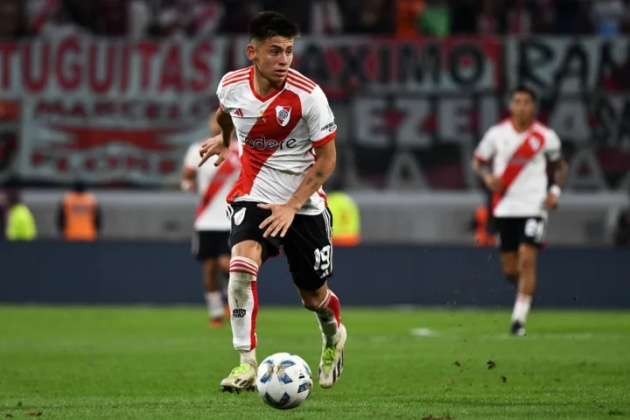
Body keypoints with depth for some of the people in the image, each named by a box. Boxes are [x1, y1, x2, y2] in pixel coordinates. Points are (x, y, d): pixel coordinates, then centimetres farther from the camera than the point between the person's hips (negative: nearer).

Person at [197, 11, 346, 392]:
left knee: (313, 294, 10)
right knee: (242, 264, -26)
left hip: (305, 203, -1)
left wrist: (291, 207, -18)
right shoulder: (232, 85, -10)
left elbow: (326, 159, -12)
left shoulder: (308, 95, -19)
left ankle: (334, 337, 46)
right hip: (254, 194, 1)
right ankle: (247, 364, -20)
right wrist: (223, 139, 32)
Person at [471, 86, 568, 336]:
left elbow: (560, 167, 14)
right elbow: (477, 162, 11)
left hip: (534, 207, -2)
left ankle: (519, 318, -12)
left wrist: (556, 190, -3)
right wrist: (487, 177, -11)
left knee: (527, 261, -15)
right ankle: (525, 288, 41)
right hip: (505, 208, 2)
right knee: (510, 270, 6)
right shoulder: (497, 134, 1)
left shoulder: (546, 136, 0)